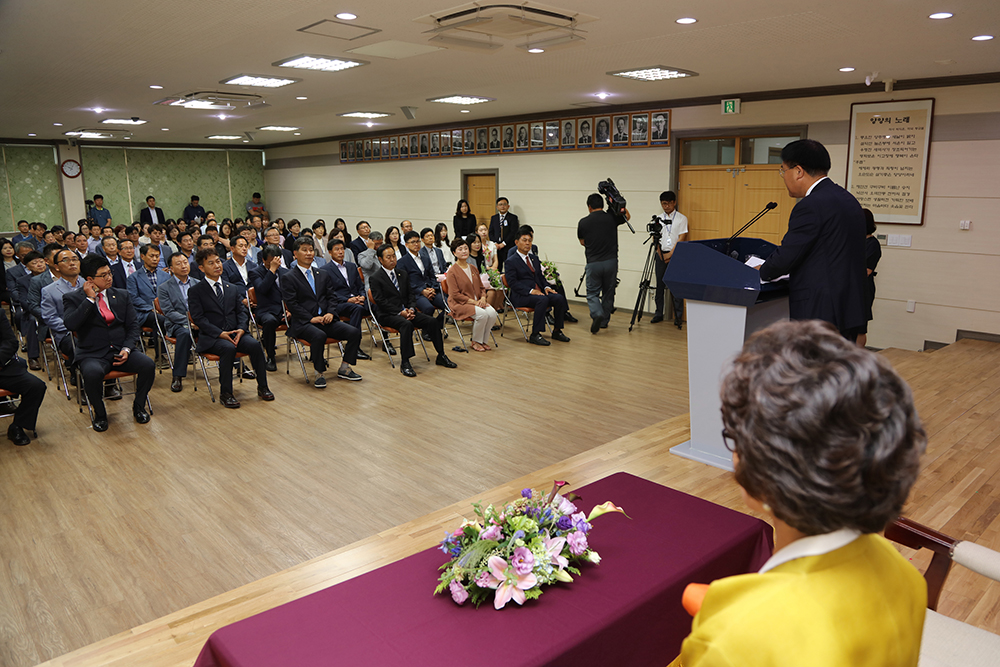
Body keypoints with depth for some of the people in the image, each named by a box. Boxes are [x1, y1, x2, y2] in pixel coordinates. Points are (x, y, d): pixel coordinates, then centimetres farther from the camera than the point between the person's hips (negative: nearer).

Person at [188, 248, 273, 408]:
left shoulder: (233, 288, 19)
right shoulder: (195, 291, 4)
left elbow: (241, 311, 12)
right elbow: (198, 318, -6)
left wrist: (241, 329, -10)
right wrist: (220, 333, -17)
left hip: (235, 333, 4)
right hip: (210, 337, -4)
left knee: (254, 345, -25)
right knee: (228, 348, -35)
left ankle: (262, 387, -12)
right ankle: (225, 393, -24)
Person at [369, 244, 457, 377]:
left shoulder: (403, 274, 16)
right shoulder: (375, 278, -3)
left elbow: (411, 293, 13)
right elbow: (380, 301, -11)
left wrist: (411, 309, -8)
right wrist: (400, 312, -18)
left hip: (406, 310, 6)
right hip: (387, 314, -6)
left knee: (433, 321, -14)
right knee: (406, 324, -37)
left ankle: (441, 356, -1)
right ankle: (404, 363, -33)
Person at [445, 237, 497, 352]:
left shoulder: (473, 268, 14)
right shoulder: (452, 271, -8)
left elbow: (481, 287, 18)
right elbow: (455, 295, -13)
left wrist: (482, 298, -5)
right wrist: (473, 302, -18)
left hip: (477, 301, 6)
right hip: (460, 304, -6)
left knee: (492, 312, -22)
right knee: (482, 314, -31)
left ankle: (483, 340, -3)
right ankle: (475, 342, -7)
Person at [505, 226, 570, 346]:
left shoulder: (534, 258, 21)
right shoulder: (511, 261, -2)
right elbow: (512, 282, -12)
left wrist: (546, 287, 0)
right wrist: (531, 291, -21)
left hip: (538, 291, 7)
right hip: (521, 296, -7)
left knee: (559, 298, -16)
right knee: (542, 300, -35)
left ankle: (557, 331, -2)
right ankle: (535, 335, -30)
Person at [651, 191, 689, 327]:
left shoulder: (682, 218, 1)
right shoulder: (658, 218, 11)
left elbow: (682, 238, -5)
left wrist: (671, 253, -12)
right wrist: (660, 253, -4)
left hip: (676, 255, -3)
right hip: (661, 254, 3)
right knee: (660, 285, 5)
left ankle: (678, 317, 0)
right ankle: (658, 314, 14)